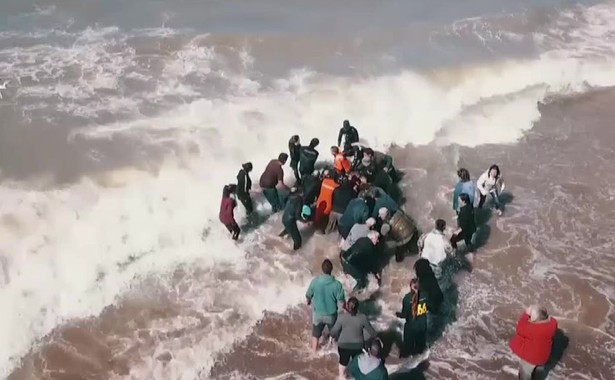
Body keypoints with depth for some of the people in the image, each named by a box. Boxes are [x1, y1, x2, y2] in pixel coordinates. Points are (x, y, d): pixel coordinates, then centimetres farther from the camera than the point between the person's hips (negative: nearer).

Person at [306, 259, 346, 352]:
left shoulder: (315, 281, -19)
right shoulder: (337, 284, -24)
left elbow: (308, 295, -3)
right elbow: (341, 302, -17)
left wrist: (308, 301, 20)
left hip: (317, 314, 1)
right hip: (331, 314, -1)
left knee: (316, 334, 24)